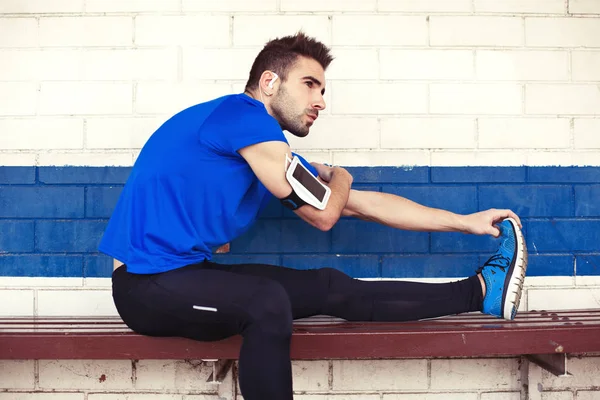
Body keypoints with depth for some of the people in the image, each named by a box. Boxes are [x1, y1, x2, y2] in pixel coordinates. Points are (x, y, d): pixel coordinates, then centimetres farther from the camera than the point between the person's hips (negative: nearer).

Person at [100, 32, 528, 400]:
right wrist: (340, 177, 7)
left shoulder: (277, 154, 12)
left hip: (192, 274, 8)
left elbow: (364, 204, 15)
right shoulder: (242, 113, -16)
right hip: (147, 284, -8)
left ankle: (480, 291, 7)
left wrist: (466, 222, 16)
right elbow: (322, 214, -17)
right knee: (268, 302, -34)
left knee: (332, 288, 2)